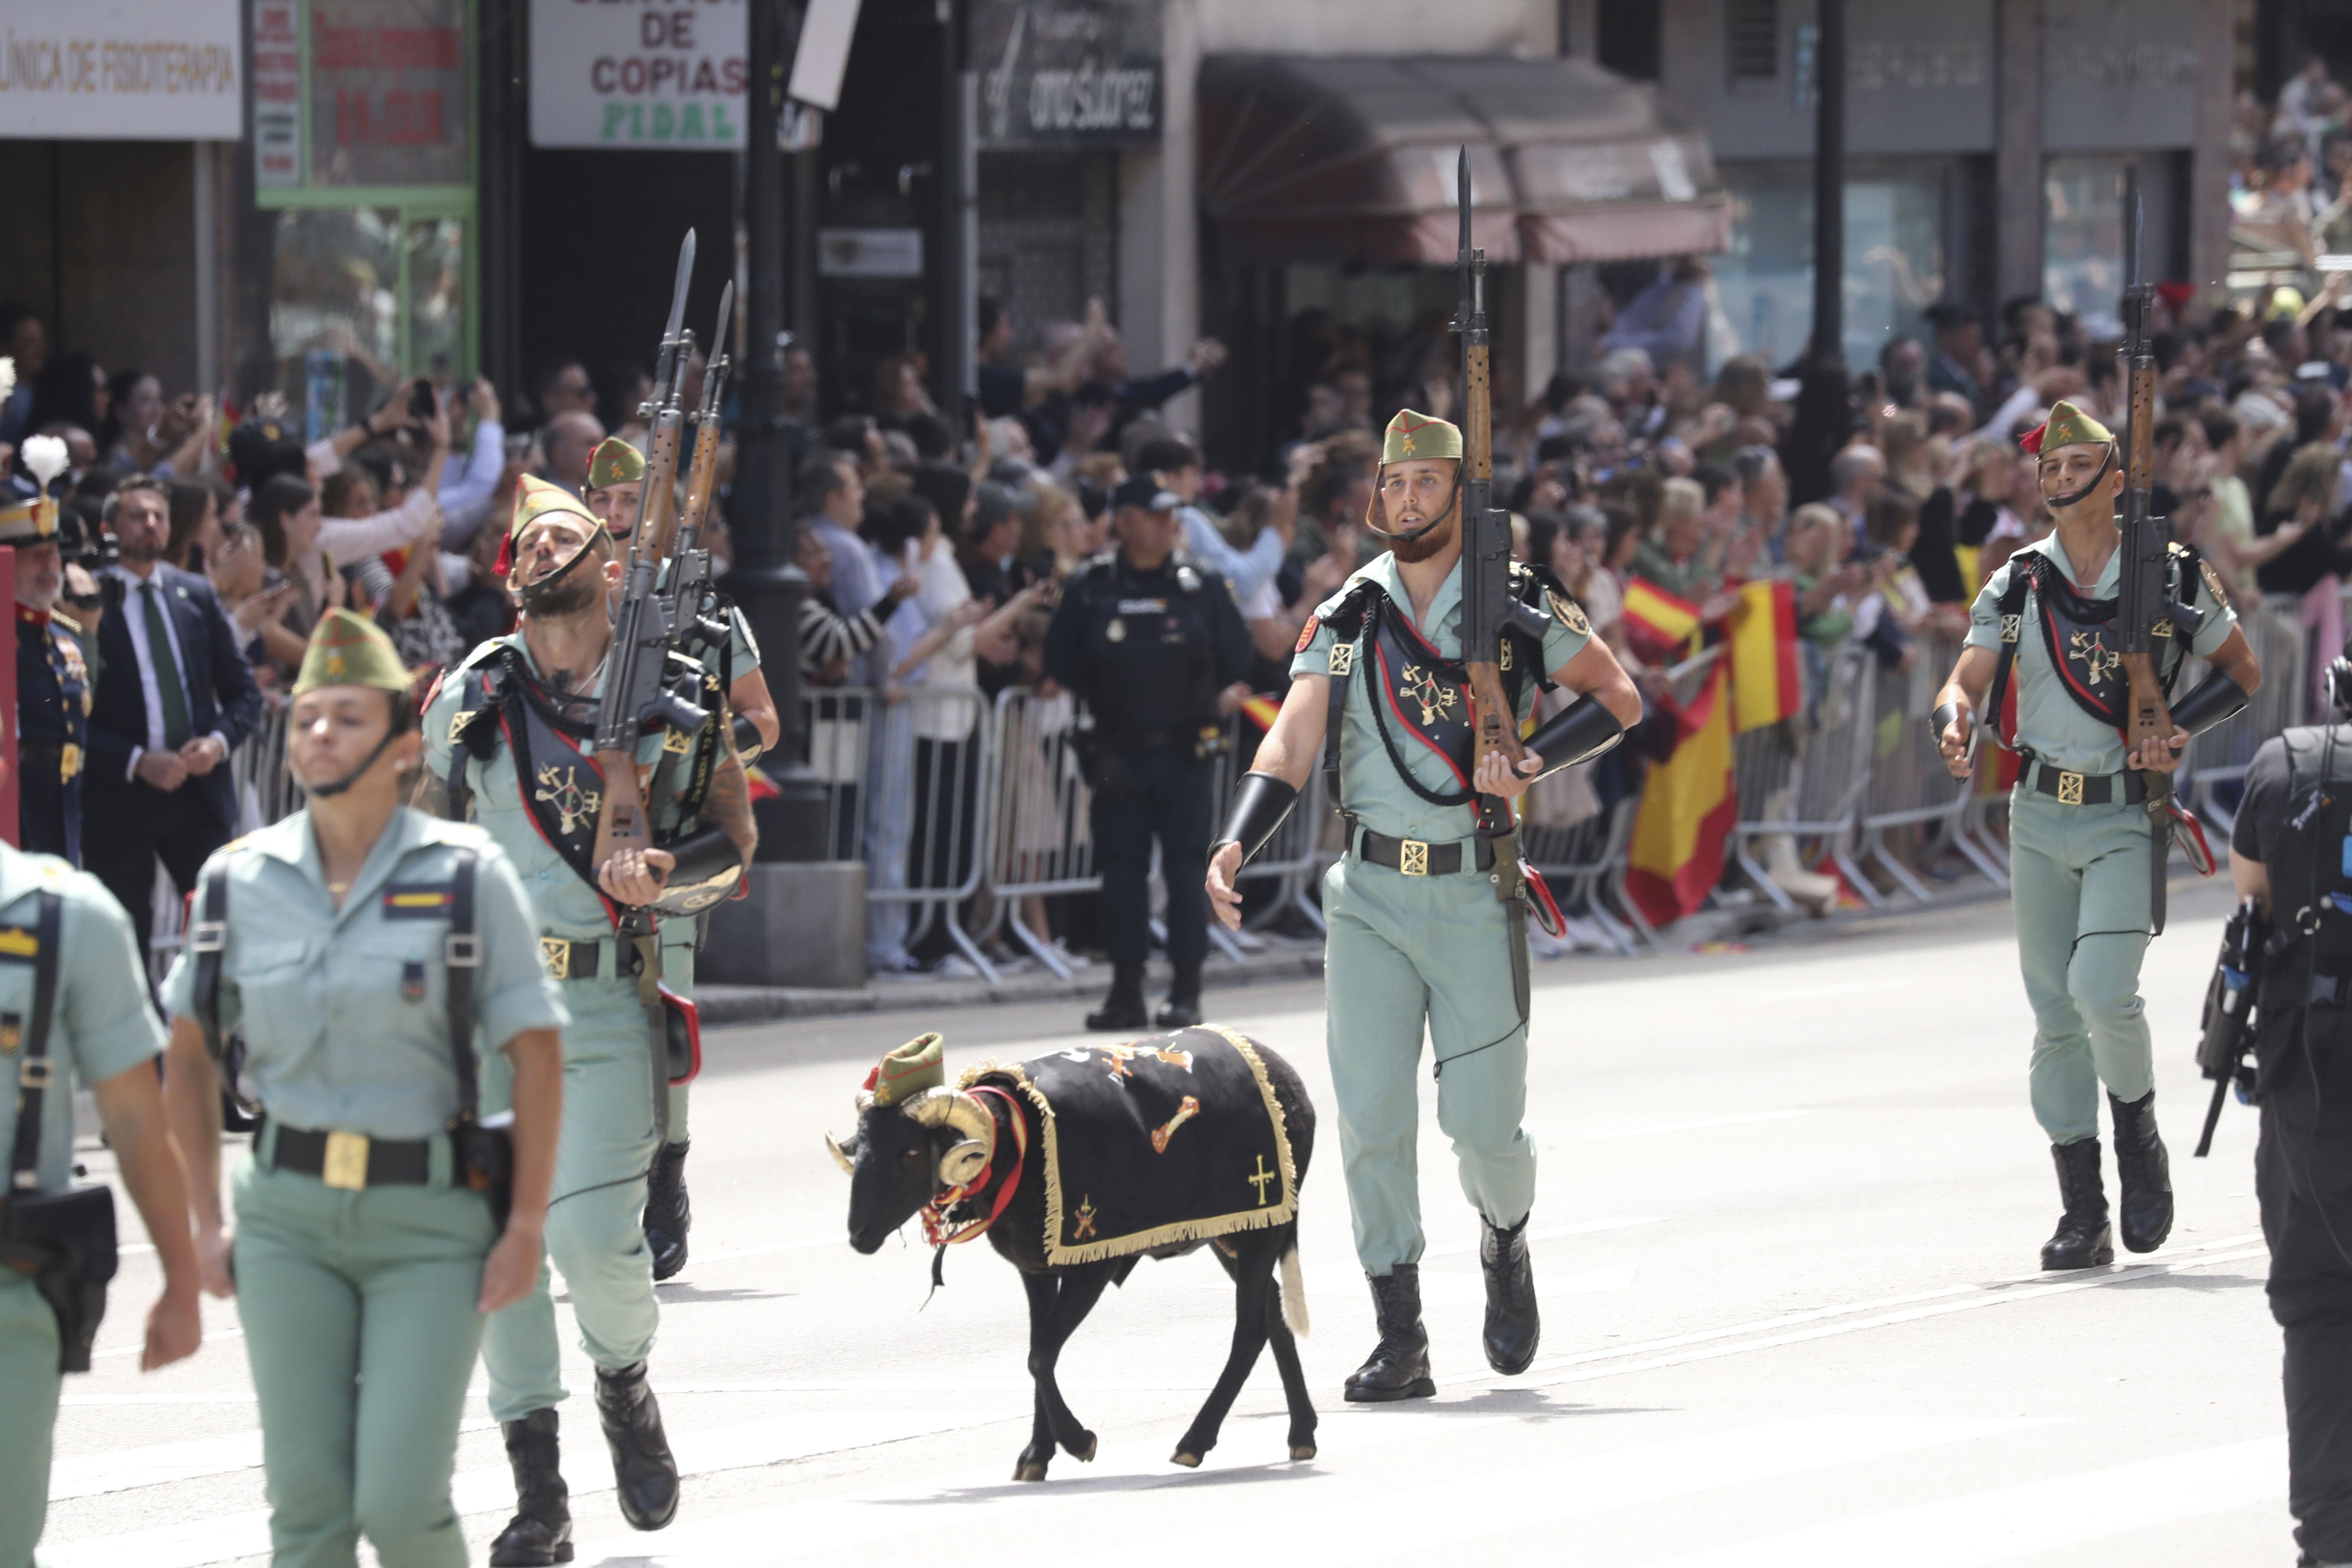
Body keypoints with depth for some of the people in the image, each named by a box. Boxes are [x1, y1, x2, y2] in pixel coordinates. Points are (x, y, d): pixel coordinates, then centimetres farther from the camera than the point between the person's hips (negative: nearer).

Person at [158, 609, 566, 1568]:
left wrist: (526, 1228, -8)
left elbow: (535, 1055, -4)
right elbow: (189, 1055, 14)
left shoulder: (466, 877, -6)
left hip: (430, 1224, -3)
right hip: (289, 1216, 3)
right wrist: (207, 1225, 9)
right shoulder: (242, 880, 2)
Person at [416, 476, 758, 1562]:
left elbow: (733, 829, 8)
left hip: (611, 1004, -3)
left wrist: (665, 874, -12)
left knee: (594, 1235, -15)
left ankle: (625, 1384, 19)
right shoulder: (467, 699, 9)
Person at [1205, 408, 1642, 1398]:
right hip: (1370, 897, 2)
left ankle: (1505, 1241, 32)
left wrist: (1532, 762, -10)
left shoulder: (1522, 608, 0)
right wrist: (1233, 848, -20)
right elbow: (1291, 746, -3)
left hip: (1474, 896, -2)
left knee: (1481, 1120, -3)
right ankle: (1399, 1342, 0)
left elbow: (1618, 700, 8)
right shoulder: (1345, 620, 5)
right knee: (1371, 1117, -6)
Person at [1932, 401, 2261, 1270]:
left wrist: (2179, 731, -9)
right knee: (2056, 1018, 3)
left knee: (2102, 991, -20)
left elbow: (2242, 670, 9)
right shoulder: (2017, 585, 3)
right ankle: (2083, 1213, 10)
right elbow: (1967, 683, -2)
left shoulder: (2173, 577, -2)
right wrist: (1956, 726, -26)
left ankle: (2139, 1135, 8)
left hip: (2127, 817, -3)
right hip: (2041, 818, 3)